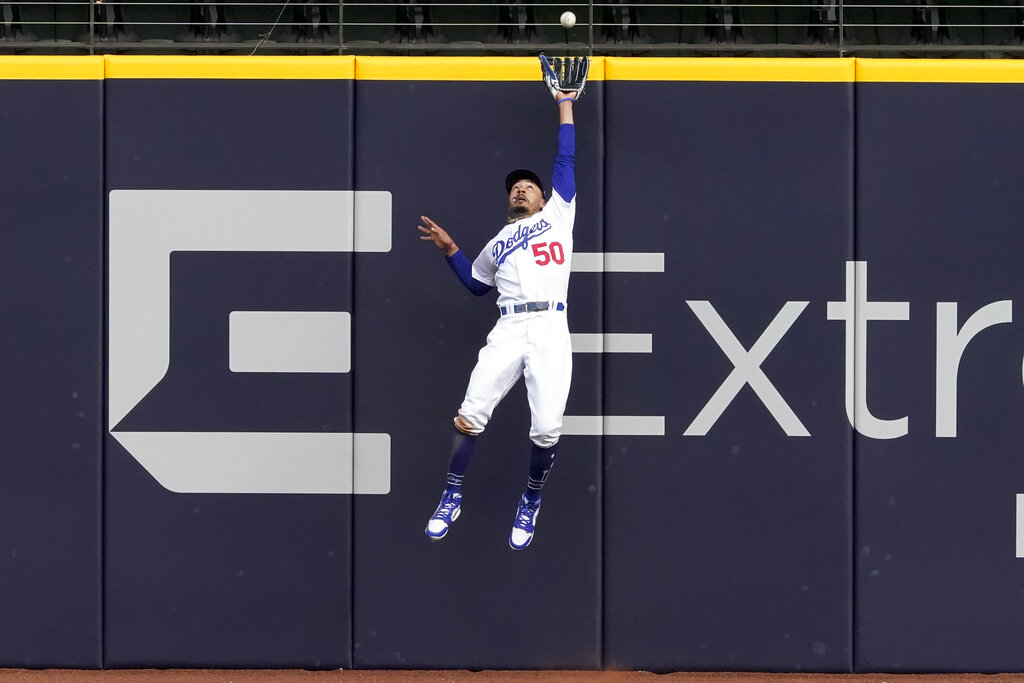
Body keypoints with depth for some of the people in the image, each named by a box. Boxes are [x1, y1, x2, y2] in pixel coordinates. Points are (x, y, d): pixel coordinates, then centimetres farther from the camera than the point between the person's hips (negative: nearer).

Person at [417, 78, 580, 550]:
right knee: (470, 415, -11)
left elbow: (566, 163, 19)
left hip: (550, 331, -2)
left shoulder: (557, 216, 20)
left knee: (546, 430, -12)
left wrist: (565, 106, 20)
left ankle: (531, 502, 10)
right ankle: (451, 498, 2)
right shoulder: (496, 245, 28)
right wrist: (449, 249, 25)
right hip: (508, 331, 2)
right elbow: (475, 284, 36)